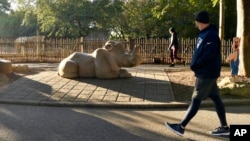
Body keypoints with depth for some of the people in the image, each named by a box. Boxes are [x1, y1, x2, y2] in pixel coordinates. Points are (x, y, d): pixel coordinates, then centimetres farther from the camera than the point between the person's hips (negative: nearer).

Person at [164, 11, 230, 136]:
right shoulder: (205, 34, 14)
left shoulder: (211, 35, -18)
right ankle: (224, 127, 21)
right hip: (206, 72, 10)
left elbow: (208, 55, -26)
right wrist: (195, 65, 4)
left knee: (196, 100, -6)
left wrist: (194, 66, -15)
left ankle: (181, 127, -1)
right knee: (215, 98, 12)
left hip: (207, 73, -10)